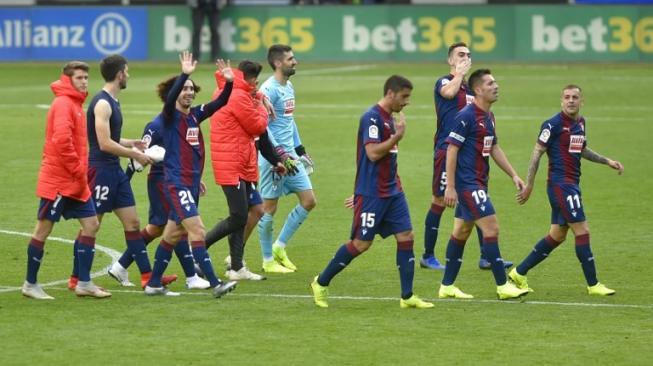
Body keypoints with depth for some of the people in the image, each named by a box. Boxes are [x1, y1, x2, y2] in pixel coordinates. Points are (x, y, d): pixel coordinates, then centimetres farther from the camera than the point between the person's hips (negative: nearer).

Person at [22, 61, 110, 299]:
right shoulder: (63, 104, -14)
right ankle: (30, 284, 7)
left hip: (75, 182, 10)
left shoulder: (76, 104, 15)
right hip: (57, 180, -10)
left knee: (91, 224, 6)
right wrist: (78, 170, -19)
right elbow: (61, 140, -25)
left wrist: (82, 172, 12)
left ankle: (84, 283, 8)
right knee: (44, 229, -1)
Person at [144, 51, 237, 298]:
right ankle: (215, 284, -18)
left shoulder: (195, 115, 11)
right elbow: (170, 98, -28)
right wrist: (184, 74, -38)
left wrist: (229, 82, -9)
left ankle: (154, 284, 21)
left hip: (192, 183, 8)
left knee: (173, 234, 13)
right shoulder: (169, 115, -8)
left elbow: (219, 103, 8)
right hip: (176, 183, -8)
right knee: (197, 230, -14)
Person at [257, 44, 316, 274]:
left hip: (290, 155, 9)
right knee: (269, 207, -1)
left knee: (309, 201, 4)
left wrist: (299, 149, 24)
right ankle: (268, 260, 9)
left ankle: (279, 247, 15)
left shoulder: (289, 88, 14)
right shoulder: (269, 89, -14)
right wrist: (279, 153, -23)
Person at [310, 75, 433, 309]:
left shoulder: (389, 119, 14)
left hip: (391, 192, 9)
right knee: (361, 243, -4)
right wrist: (397, 136, -18)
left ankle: (407, 297, 4)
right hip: (371, 194, -9)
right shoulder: (372, 118, -15)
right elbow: (373, 153, -23)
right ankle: (321, 283, 12)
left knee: (406, 237, 1)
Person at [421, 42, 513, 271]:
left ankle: (486, 257, 2)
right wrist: (459, 73, -15)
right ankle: (428, 256, 9)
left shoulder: (470, 88, 18)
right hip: (446, 150, -7)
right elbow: (449, 92, -29)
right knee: (439, 202, 0)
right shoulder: (443, 82, -4)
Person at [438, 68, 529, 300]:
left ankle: (447, 286, 18)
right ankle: (502, 286, -8)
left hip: (478, 184, 9)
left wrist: (513, 175, 18)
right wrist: (450, 187, -18)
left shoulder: (489, 117, 13)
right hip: (467, 183, -9)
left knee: (461, 232, 12)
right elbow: (452, 150, -16)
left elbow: (494, 149, 22)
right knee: (491, 228, -11)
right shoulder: (466, 116, -15)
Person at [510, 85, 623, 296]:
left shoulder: (580, 123, 12)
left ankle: (519, 273, 19)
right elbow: (537, 153, -11)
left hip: (571, 185, 9)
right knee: (582, 230, -8)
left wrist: (607, 161, 26)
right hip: (560, 183, -9)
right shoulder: (554, 124, -13)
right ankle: (593, 285, -1)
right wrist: (529, 185, -12)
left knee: (557, 235, 11)